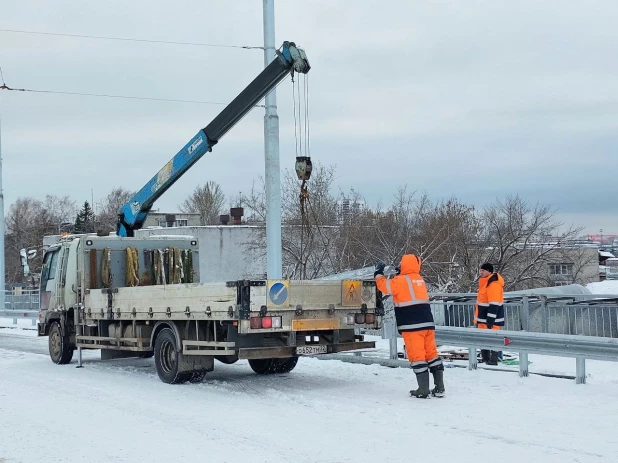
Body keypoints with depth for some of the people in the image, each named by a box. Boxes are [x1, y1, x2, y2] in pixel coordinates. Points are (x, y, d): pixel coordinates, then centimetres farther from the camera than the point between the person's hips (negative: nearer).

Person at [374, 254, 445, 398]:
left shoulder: (401, 280, -7)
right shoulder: (419, 279, 17)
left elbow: (384, 286, -4)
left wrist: (378, 273, 12)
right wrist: (397, 274, 22)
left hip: (412, 326, -7)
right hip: (427, 323, 7)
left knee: (417, 356, -4)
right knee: (431, 353, 9)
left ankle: (423, 389, -5)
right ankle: (439, 388, 9)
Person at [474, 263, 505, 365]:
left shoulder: (494, 284, -20)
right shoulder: (484, 282, 13)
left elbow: (494, 305, -23)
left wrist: (490, 321, -24)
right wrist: (477, 318, 24)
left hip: (492, 319, -10)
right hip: (483, 318, 10)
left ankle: (493, 360, -4)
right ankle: (485, 358, 26)